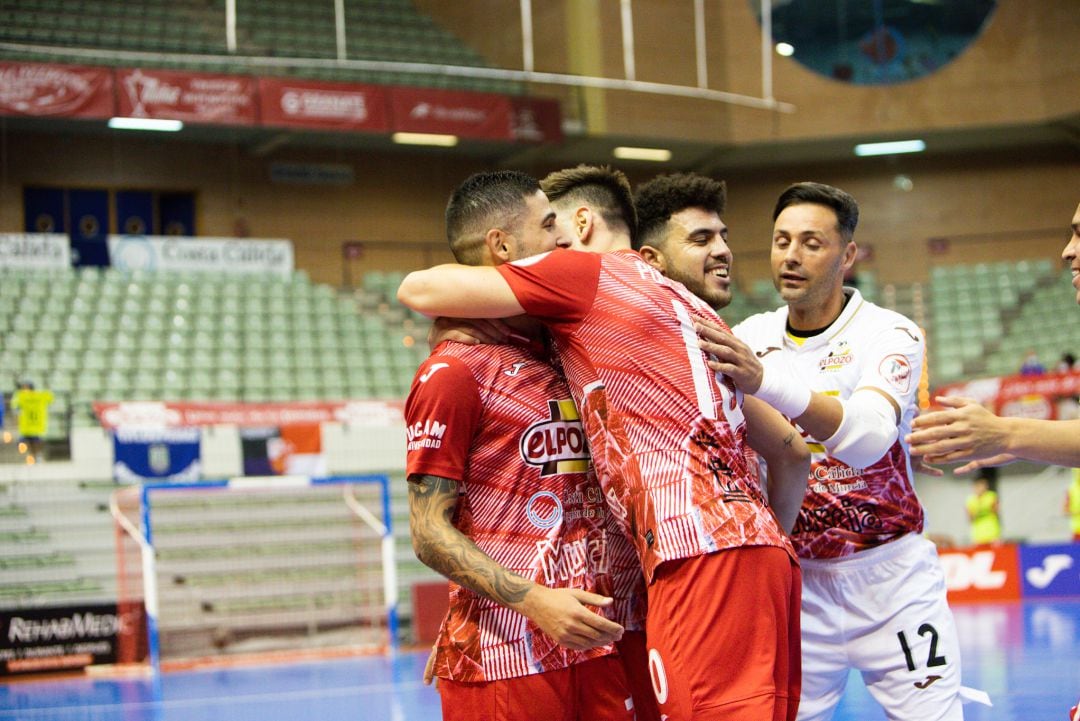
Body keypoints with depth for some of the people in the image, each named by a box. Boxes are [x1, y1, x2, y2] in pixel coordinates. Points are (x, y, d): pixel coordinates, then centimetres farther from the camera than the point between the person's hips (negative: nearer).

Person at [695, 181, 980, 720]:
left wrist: (765, 381, -45)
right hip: (796, 580, 3)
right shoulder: (749, 338, 3)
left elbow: (868, 438, -31)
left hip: (891, 576, -3)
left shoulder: (889, 334, -11)